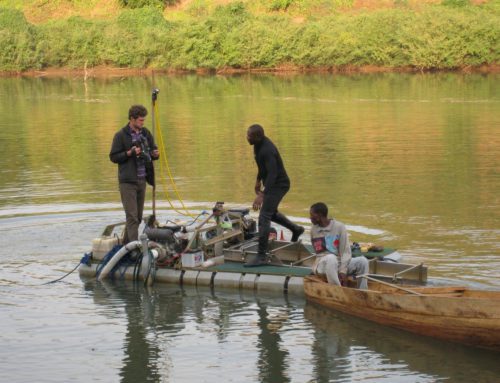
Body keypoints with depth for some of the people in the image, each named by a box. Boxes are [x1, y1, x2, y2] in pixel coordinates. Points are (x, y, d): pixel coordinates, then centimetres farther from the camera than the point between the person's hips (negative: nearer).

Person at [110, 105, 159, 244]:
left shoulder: (146, 133, 10)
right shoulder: (121, 135, -7)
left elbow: (153, 150, 19)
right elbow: (113, 157, -7)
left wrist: (155, 154, -4)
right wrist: (130, 153, -20)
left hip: (142, 180, 6)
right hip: (127, 181, -6)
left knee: (138, 216, 11)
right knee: (131, 216, -11)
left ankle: (126, 244, 23)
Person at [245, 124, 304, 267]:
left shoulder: (267, 150, -30)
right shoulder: (259, 144, 0)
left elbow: (272, 174, -37)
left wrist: (262, 196, -43)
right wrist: (258, 180, 26)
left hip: (278, 185, -10)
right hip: (271, 184, 10)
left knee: (264, 218, -14)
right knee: (271, 213, 27)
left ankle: (261, 257, -13)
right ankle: (296, 229, 46)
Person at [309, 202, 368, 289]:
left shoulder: (339, 227, -1)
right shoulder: (314, 230, 8)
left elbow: (345, 251, -7)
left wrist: (343, 271, -17)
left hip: (339, 263, 1)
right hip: (322, 264, -1)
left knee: (362, 261, -22)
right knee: (331, 258, -36)